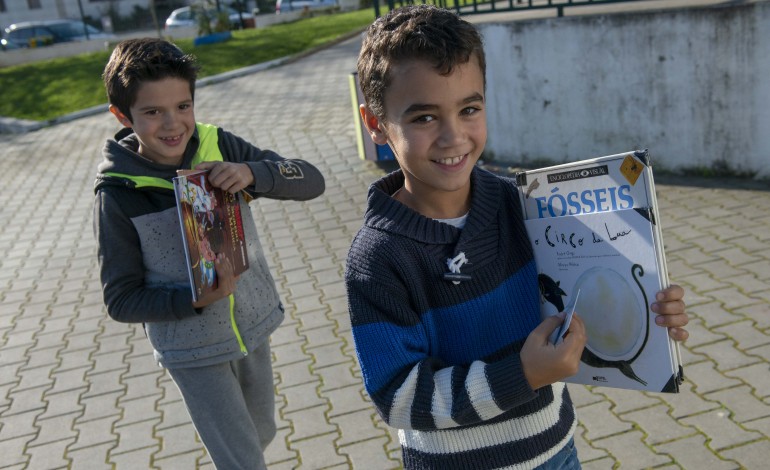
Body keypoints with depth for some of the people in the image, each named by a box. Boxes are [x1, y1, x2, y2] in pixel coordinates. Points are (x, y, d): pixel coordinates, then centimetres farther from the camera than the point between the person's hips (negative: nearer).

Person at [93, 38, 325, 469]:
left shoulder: (219, 146, -11)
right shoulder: (118, 195, -18)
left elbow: (312, 182, -13)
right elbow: (121, 300, -13)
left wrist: (252, 172, -31)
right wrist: (195, 300, -28)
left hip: (254, 327, 4)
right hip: (193, 352, -4)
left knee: (261, 434, 25)